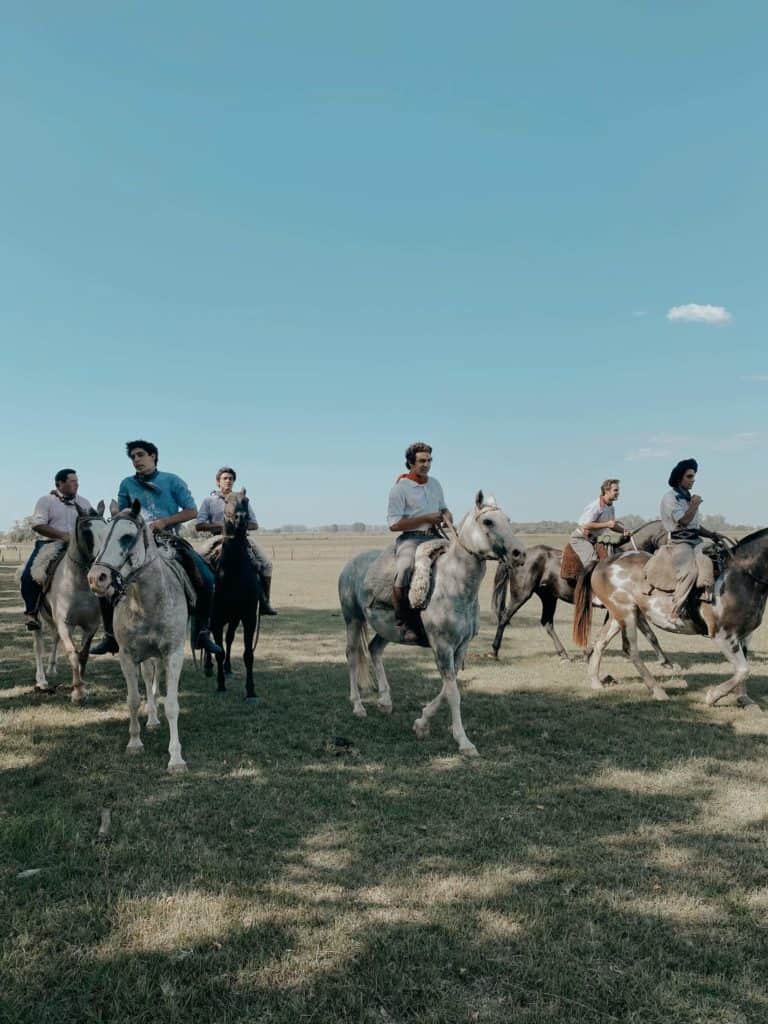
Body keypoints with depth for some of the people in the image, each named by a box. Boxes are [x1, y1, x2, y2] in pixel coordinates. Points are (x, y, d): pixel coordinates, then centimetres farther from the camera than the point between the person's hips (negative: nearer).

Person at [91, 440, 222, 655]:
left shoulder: (172, 481, 6)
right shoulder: (127, 484, 12)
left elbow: (192, 511, 1)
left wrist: (164, 521, -11)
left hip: (170, 539, -2)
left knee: (206, 579, -20)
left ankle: (202, 633, -5)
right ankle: (111, 636, 0)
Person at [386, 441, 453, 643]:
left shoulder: (435, 484, 15)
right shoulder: (400, 488, -6)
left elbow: (443, 509, 30)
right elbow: (394, 524, -12)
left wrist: (447, 518, 4)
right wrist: (426, 518, -13)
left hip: (434, 537, 7)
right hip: (410, 538, -7)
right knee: (404, 570, -34)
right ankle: (404, 623, -20)